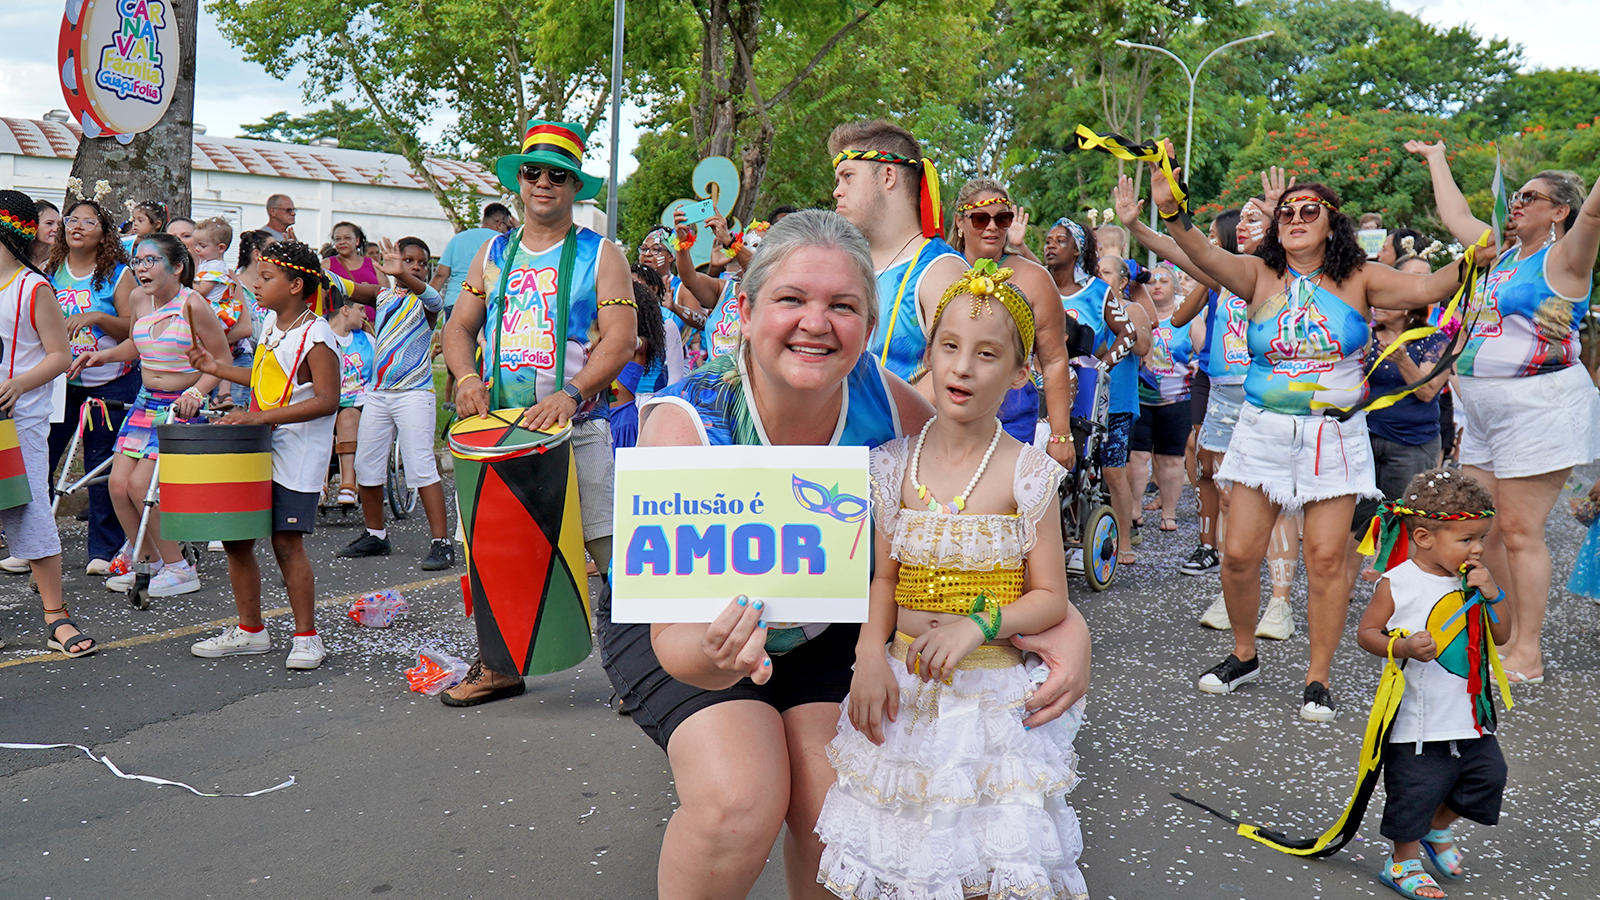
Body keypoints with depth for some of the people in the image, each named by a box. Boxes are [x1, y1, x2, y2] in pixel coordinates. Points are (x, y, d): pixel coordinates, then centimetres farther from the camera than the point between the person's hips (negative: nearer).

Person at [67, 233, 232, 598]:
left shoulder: (192, 304, -14)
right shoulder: (140, 299, 6)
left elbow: (222, 361, -11)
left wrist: (196, 393, -25)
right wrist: (99, 356, 9)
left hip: (182, 407, -7)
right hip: (145, 403, 7)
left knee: (141, 484, -14)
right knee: (118, 483, 0)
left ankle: (178, 570, 2)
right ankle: (147, 560, 21)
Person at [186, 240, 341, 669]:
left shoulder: (316, 337, -15)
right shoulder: (272, 324, 12)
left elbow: (327, 400, -22)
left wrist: (261, 416, -26)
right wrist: (217, 368, 18)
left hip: (297, 458, -8)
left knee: (287, 541, -7)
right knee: (235, 537, 9)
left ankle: (307, 637, 7)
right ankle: (250, 630, 24)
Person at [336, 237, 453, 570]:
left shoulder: (423, 301, -3)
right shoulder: (383, 297, 13)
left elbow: (434, 299, -27)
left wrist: (402, 275, -45)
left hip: (414, 394, -6)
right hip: (377, 393, 6)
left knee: (421, 467, -13)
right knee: (365, 465, 10)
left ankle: (441, 543, -11)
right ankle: (376, 535, 26)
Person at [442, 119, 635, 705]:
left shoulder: (601, 256, 2)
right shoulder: (493, 254, 15)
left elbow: (620, 339, -7)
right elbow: (459, 327, 16)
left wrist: (570, 394, -22)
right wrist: (467, 378, -5)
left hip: (576, 428, -4)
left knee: (613, 548, -9)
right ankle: (498, 667, 21)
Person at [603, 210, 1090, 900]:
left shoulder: (886, 403, -22)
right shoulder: (684, 425, -32)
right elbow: (672, 633, -35)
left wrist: (1066, 623, -27)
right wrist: (710, 658, -59)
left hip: (823, 629, 3)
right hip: (683, 625, -3)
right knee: (740, 804, -23)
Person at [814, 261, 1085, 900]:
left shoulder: (1026, 473, -8)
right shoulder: (896, 464, 0)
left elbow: (1051, 599, -5)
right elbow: (885, 577, 5)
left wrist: (979, 625, -20)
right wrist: (870, 653, -10)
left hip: (993, 694, -2)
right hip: (904, 690, 3)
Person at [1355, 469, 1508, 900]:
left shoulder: (1473, 581, 3)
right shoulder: (1397, 583, -13)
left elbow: (1502, 636, 6)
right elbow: (1366, 632, -8)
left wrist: (1492, 595, -10)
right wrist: (1402, 646, -26)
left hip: (1471, 715, 6)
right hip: (1418, 719, -6)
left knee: (1487, 777, 12)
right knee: (1415, 790, 2)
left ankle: (1438, 831, 37)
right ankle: (1402, 861, 24)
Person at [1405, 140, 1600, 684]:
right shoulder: (1504, 255, 17)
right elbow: (1456, 216, 30)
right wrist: (1436, 160, 38)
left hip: (1540, 406, -8)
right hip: (1486, 413, 8)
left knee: (1519, 532, -6)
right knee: (1480, 530, 8)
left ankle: (1526, 656, 2)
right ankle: (1508, 635, 20)